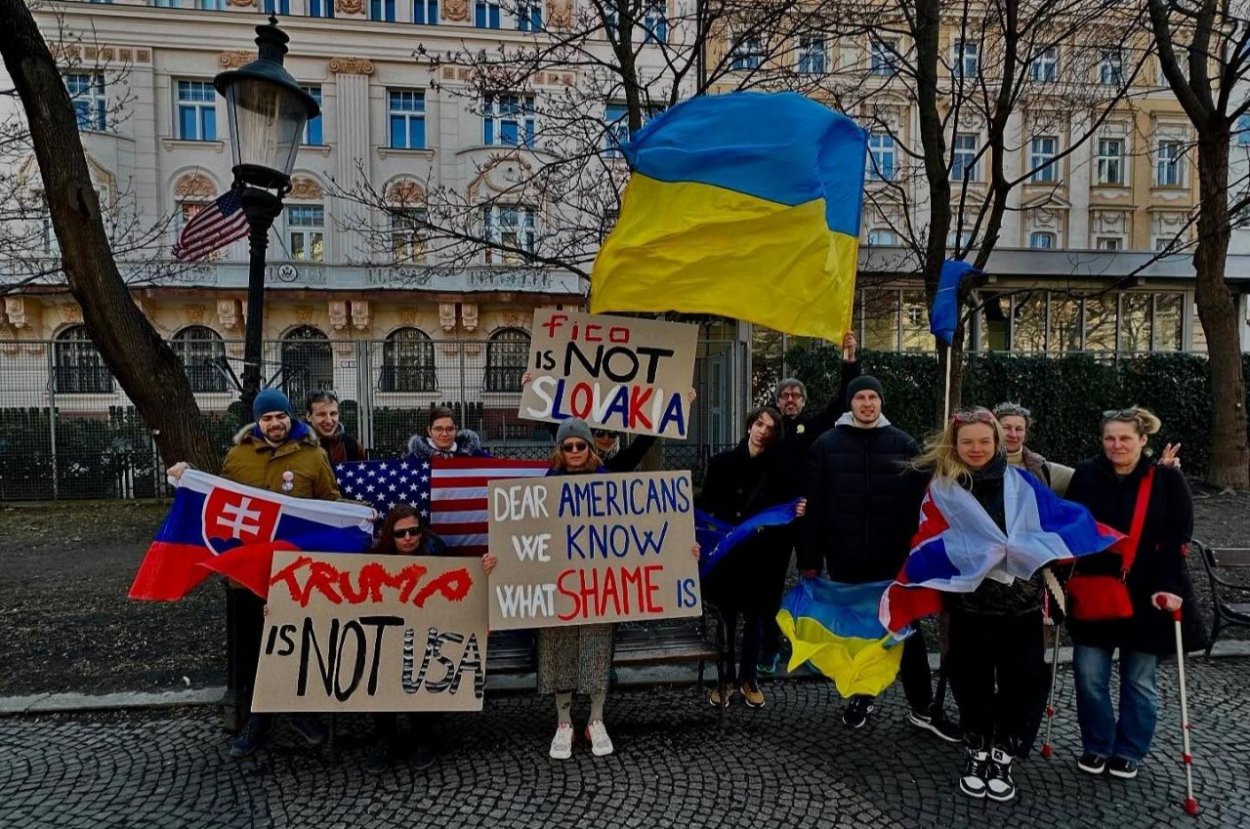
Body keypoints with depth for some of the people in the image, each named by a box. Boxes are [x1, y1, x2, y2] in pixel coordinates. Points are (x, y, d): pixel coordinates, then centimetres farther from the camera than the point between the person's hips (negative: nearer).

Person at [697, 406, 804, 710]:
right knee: (727, 616, 8)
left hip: (763, 556, 0)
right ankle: (727, 678, 21)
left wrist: (798, 511, -17)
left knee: (755, 617, 10)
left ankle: (749, 678, 25)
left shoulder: (781, 469, -2)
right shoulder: (722, 462, -1)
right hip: (726, 554, 0)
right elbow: (706, 506, -1)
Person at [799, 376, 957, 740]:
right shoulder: (826, 445, 0)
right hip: (846, 558, 0)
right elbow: (813, 506, -2)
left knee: (907, 629, 5)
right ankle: (861, 695, 31)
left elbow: (920, 501, 1)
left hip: (894, 557, 0)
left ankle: (922, 708, 17)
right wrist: (809, 559, -5)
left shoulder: (904, 445, 1)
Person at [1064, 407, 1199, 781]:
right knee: (1089, 675, 3)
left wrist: (1171, 587, -18)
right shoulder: (1086, 475, -2)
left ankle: (1130, 752, 27)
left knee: (1139, 680, 9)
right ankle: (1097, 746, 22)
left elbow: (1178, 538, -8)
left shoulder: (1166, 478, -6)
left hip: (1146, 595, -1)